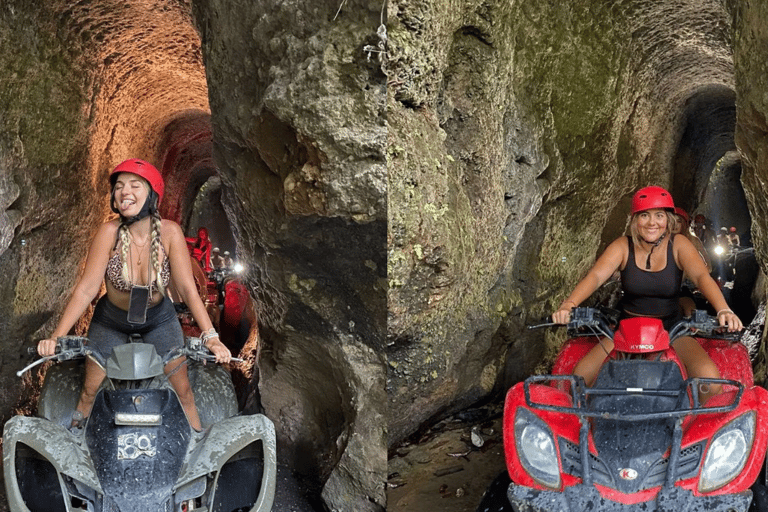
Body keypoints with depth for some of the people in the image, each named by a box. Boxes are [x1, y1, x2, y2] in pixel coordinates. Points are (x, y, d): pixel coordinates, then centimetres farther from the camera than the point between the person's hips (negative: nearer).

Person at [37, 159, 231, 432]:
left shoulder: (169, 232, -25)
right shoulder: (109, 232, -26)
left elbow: (187, 288, -24)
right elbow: (86, 288, -23)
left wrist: (210, 336, -33)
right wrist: (56, 337, -29)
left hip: (159, 318, 0)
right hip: (111, 320, 0)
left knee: (183, 390, 4)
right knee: (90, 391, 12)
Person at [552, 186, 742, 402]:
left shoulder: (678, 244, -5)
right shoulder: (622, 247, -4)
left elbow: (701, 276, -19)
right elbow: (595, 276, -18)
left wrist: (723, 310, -39)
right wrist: (568, 305, -37)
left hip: (671, 328, -1)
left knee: (710, 381, -24)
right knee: (580, 376, -16)